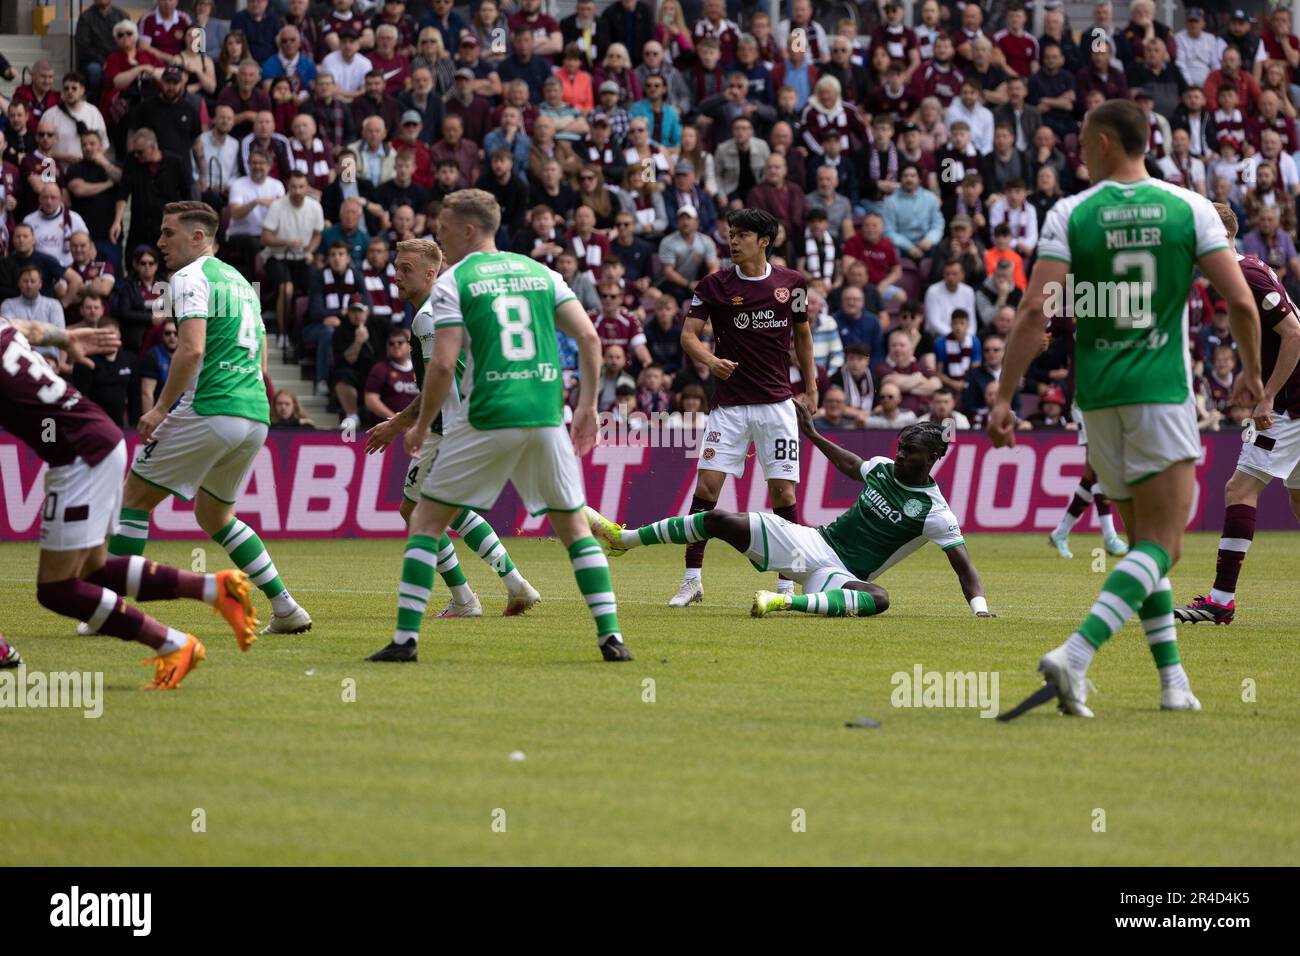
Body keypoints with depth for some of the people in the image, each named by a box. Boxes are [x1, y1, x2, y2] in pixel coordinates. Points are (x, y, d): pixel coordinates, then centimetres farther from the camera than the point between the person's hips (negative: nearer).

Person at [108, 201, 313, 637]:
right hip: (255, 414, 9)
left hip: (208, 412, -8)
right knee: (214, 515, 23)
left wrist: (161, 409, -16)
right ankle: (286, 609, 15)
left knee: (133, 498, 3)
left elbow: (192, 349, -19)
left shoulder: (191, 277, -5)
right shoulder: (240, 281, 22)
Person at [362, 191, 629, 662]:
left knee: (427, 522, 8)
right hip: (546, 416, 4)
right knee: (573, 526, 15)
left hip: (485, 420, -4)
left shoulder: (452, 282, 0)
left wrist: (420, 426, 3)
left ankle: (405, 637, 0)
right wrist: (587, 405, 10)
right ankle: (611, 636, 5)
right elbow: (588, 338, 5)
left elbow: (443, 364, -9)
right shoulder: (539, 272, 13)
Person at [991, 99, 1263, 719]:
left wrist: (1004, 398, -7)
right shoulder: (1189, 208, -1)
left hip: (1097, 393, 2)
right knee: (1160, 547, -4)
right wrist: (1252, 373, 12)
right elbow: (1240, 301, -4)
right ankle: (1074, 656, -24)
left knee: (1142, 542, 16)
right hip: (1163, 390, -2)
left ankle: (1173, 680, 15)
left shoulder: (1069, 215, -2)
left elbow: (1035, 310, -10)